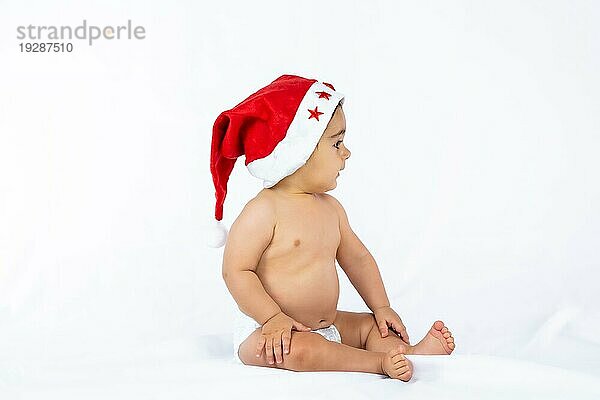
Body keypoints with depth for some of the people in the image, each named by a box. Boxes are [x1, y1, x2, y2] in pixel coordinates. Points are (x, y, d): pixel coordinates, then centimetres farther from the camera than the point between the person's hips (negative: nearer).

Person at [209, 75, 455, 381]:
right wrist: (275, 318, -24)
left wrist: (382, 307, 10)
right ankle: (380, 362, -31)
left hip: (327, 327, 9)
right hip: (271, 333, -9)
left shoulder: (330, 207, 7)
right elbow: (236, 271, -20)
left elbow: (356, 257, 16)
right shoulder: (263, 212, -18)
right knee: (299, 349, -34)